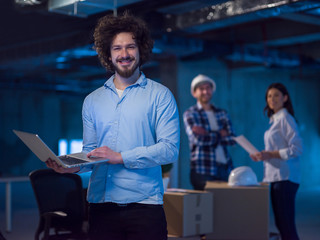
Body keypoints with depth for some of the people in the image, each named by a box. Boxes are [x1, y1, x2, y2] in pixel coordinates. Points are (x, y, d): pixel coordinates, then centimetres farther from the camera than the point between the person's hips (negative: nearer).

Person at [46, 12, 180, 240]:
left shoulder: (160, 96, 2)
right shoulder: (92, 101, 16)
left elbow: (170, 149, -8)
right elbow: (89, 151, 15)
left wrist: (121, 157, -15)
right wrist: (74, 166, -7)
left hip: (144, 204, -3)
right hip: (101, 204, 3)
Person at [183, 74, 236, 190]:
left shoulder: (222, 113, 16)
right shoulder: (190, 114, 4)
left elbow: (232, 139, 3)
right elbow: (197, 139, -11)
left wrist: (208, 134, -8)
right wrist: (220, 134, -2)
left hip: (225, 168, 4)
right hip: (203, 170, -4)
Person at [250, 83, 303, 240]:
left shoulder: (285, 118, -10)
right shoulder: (274, 119, 17)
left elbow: (296, 149, -17)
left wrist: (271, 154, -18)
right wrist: (263, 155, 7)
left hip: (285, 178, -10)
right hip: (275, 177, 10)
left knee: (286, 223, -8)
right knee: (280, 222, 12)